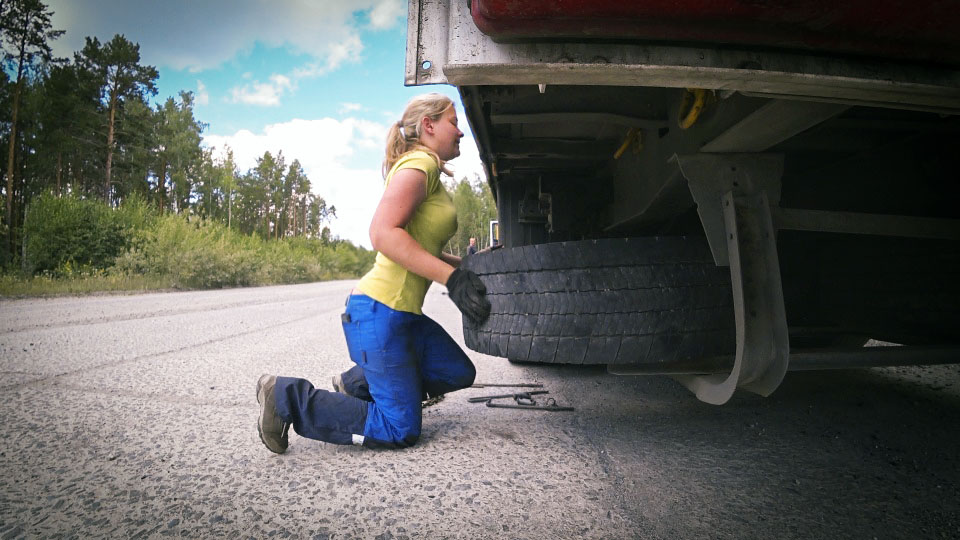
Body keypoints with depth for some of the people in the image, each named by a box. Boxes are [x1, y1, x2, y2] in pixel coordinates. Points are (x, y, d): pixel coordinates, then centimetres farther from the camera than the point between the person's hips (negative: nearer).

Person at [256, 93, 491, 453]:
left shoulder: (429, 172, 19)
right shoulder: (418, 164, -11)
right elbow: (383, 234, -26)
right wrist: (453, 278, -27)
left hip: (405, 314, 10)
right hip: (381, 311, -10)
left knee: (459, 372, 19)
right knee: (399, 431, -5)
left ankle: (355, 384, 23)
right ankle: (287, 398, 0)